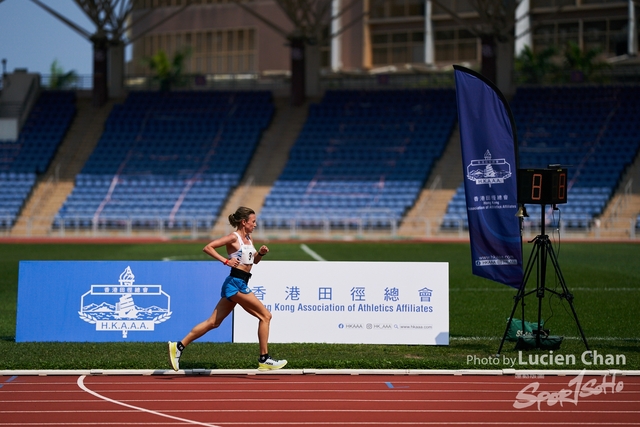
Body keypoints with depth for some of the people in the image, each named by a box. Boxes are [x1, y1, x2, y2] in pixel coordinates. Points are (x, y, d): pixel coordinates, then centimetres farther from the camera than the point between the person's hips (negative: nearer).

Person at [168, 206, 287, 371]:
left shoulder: (248, 239, 16)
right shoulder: (234, 237, -9)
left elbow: (254, 261, 29)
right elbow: (207, 248, -15)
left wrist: (261, 253, 7)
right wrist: (226, 261, -23)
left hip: (239, 284, 9)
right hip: (236, 283, -9)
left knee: (213, 322, 9)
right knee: (265, 316, -7)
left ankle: (179, 346, 10)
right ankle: (264, 359, -4)